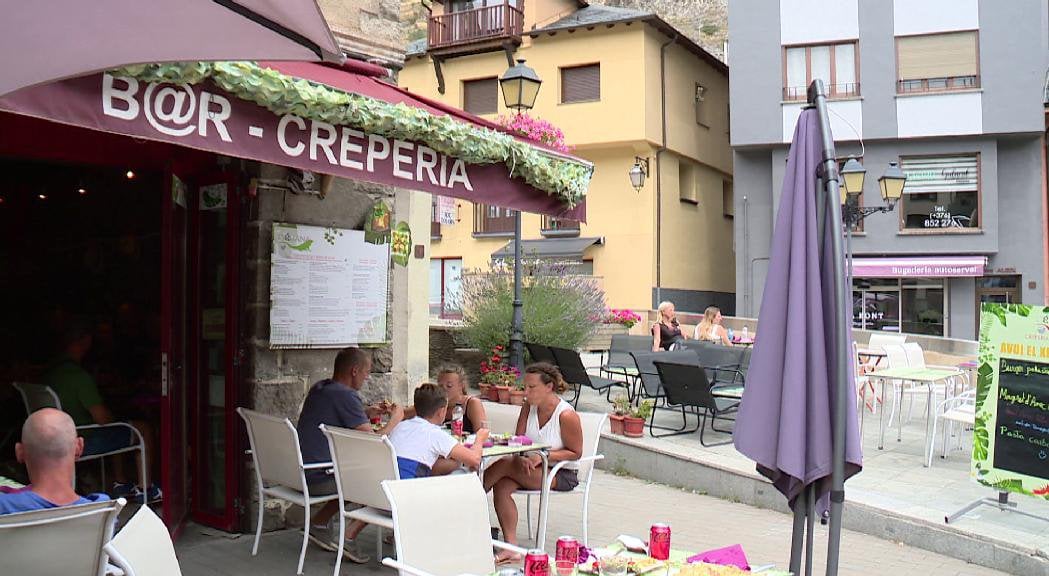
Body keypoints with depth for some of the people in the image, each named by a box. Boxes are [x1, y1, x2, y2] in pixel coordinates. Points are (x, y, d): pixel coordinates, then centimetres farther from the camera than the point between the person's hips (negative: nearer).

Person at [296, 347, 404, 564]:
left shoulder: (319, 388, 10)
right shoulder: (346, 395, -17)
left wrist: (369, 412, 17)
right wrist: (395, 419, 0)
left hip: (300, 471, 9)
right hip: (319, 479, -9)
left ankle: (319, 523, 25)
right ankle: (349, 536, -3)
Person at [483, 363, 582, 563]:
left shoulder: (566, 415, -17)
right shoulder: (528, 407, 1)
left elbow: (575, 453, -10)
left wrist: (543, 456, -22)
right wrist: (521, 459, -23)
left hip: (563, 475, -6)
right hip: (533, 470, 6)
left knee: (504, 464, -23)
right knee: (502, 487, -24)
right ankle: (511, 547, -19)